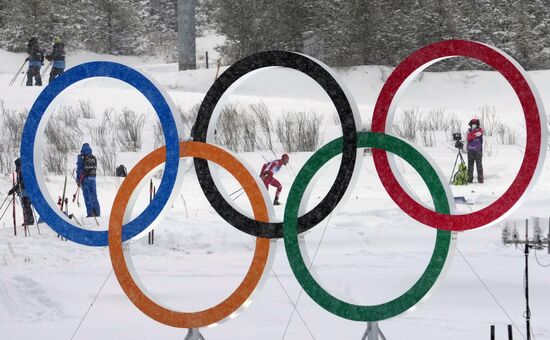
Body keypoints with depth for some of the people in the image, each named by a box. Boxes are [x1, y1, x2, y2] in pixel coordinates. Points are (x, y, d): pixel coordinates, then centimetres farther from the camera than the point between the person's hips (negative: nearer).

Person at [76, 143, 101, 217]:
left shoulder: (81, 158, -8)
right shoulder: (94, 158, 8)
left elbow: (79, 169, -9)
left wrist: (78, 180, -5)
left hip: (85, 178, -5)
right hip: (93, 178, 5)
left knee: (87, 196, -3)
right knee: (94, 195, 11)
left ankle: (90, 213, -8)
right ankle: (97, 213, 9)